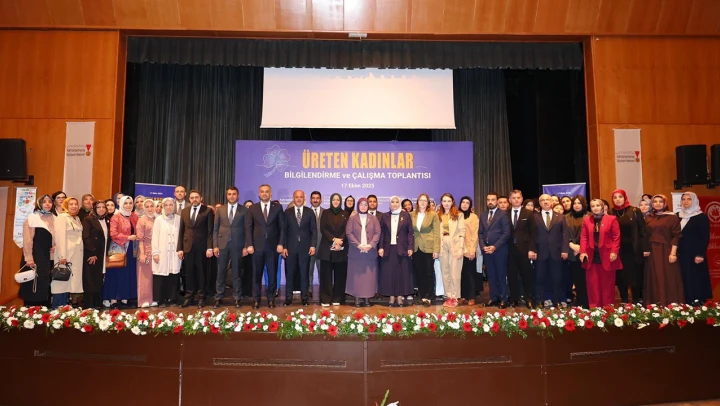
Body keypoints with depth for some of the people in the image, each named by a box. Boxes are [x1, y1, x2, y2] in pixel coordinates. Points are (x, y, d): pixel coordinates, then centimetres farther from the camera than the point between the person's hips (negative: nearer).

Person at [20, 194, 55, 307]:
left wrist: (55, 246, 1)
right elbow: (27, 240, -11)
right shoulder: (32, 218, -6)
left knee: (45, 287, 8)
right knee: (33, 285, -3)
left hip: (48, 258, 6)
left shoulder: (53, 219, 12)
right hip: (35, 256, -6)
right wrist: (29, 259, -18)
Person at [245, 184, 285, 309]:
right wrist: (249, 244, -6)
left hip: (273, 246, 0)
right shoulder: (252, 208, 7)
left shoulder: (277, 207, 6)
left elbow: (282, 227, 3)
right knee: (257, 274, 5)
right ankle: (256, 299, 14)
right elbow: (248, 228, 4)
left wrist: (280, 244, -5)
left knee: (272, 274, 3)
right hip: (257, 246, 0)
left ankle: (271, 299, 13)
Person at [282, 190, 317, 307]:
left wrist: (313, 245, -6)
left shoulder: (310, 212, 5)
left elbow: (314, 230, 3)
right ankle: (288, 298, 12)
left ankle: (304, 298, 12)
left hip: (305, 247, 0)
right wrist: (284, 247, -3)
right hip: (290, 247, 0)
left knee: (304, 273, 5)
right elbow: (284, 231, 4)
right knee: (289, 274, 4)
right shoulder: (287, 212, 5)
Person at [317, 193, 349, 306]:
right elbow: (323, 229, -1)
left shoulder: (345, 214, 9)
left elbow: (347, 230, 1)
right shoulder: (325, 213, 8)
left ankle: (337, 299, 10)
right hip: (327, 247, -1)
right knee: (326, 274, 0)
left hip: (341, 248, 1)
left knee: (339, 275, 2)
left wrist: (340, 241, -15)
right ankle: (325, 299, 5)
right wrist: (333, 239, -13)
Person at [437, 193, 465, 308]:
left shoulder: (458, 215, 1)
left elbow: (462, 232, -4)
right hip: (443, 245, 4)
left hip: (455, 245, -4)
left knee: (454, 272, -4)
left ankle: (454, 297, 3)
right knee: (445, 273, 7)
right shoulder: (438, 216, 11)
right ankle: (448, 296, 14)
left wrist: (461, 248, -12)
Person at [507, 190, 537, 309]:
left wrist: (531, 249, -8)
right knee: (512, 276, 6)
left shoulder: (529, 213, 2)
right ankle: (514, 299, 16)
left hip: (524, 249, -2)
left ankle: (529, 299, 15)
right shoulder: (505, 214, 7)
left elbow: (532, 233, -1)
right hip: (510, 250, 2)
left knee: (527, 276, 4)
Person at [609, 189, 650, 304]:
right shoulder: (610, 213, 3)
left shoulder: (635, 211, -1)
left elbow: (643, 231, -3)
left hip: (633, 249, -2)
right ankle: (624, 302, 18)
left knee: (635, 276, 4)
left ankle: (637, 302, 14)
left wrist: (645, 248, -8)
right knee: (621, 277, 7)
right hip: (618, 250, 2)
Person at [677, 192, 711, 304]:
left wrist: (700, 254, -17)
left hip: (695, 254, -5)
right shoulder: (678, 216, 10)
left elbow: (705, 237, -9)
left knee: (696, 278, -2)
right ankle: (687, 302, 10)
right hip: (681, 254, 5)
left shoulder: (702, 217, -4)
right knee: (685, 279, 5)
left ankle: (698, 302, 4)